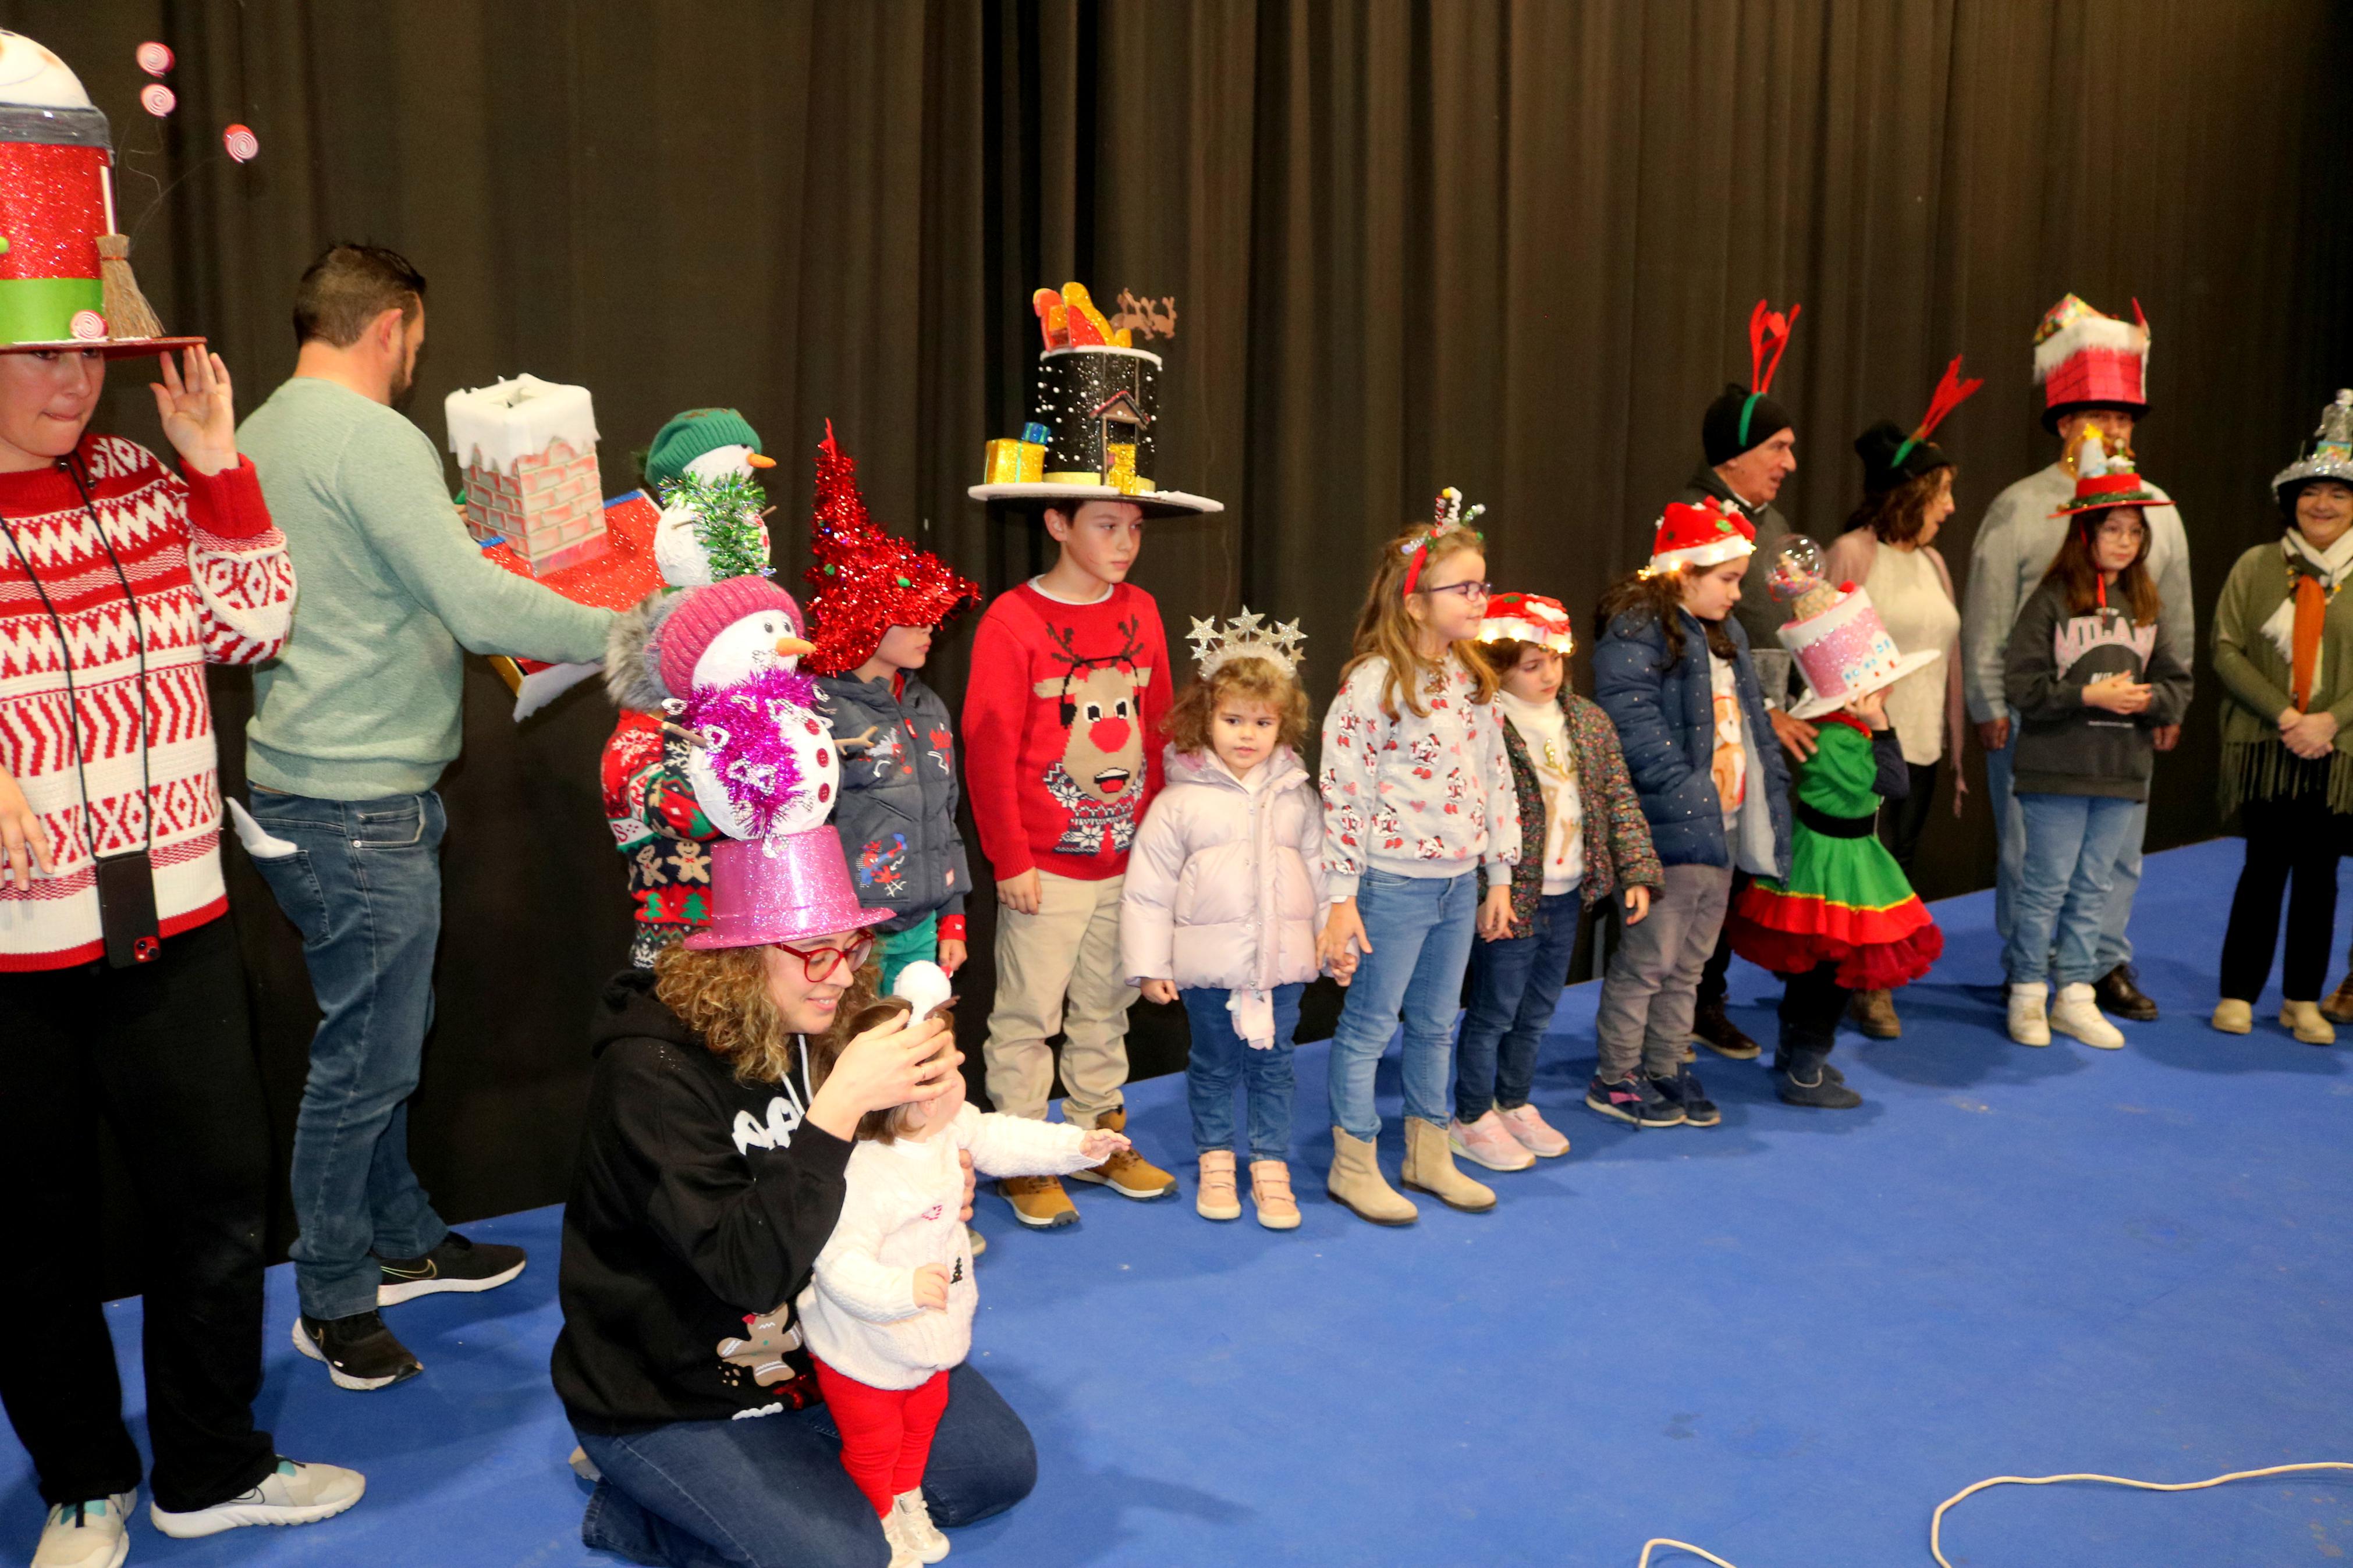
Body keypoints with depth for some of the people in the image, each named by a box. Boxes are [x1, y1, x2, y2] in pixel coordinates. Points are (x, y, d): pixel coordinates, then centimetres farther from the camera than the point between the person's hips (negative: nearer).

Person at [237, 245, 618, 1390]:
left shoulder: (261, 434, 13)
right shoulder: (372, 439, -17)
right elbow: (481, 607, -24)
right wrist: (629, 634, -16)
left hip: (306, 783, 10)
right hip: (359, 805, -10)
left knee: (386, 1033, 20)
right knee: (366, 1057, 2)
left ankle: (401, 1241, 34)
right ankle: (334, 1302, 16)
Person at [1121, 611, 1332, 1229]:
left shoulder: (1298, 796, 4)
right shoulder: (1180, 801, -5)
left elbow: (1321, 870, 11)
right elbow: (1149, 887, -4)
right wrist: (1149, 964, -5)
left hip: (1282, 960, 2)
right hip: (1208, 963, -2)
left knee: (1274, 1065, 9)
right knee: (1213, 1065, 11)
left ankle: (1272, 1167, 22)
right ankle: (1216, 1161, 28)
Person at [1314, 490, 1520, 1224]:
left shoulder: (1473, 680, 7)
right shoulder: (1373, 682, -15)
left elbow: (1497, 778, 13)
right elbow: (1343, 792, -15)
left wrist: (1499, 876, 13)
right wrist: (1341, 899, -15)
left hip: (1459, 884, 7)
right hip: (1393, 883, -7)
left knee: (1435, 1024, 17)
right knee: (1370, 1024, 5)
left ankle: (1428, 1154, 32)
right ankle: (1353, 1167, 18)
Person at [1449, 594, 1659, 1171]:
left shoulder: (1590, 722, 6)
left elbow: (1619, 799, 10)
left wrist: (1637, 872, 4)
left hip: (1568, 895, 6)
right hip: (1511, 898, -6)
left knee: (1537, 1011, 19)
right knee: (1494, 1010, 5)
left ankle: (1514, 1103, 35)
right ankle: (1471, 1119, 20)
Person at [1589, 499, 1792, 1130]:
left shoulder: (1726, 634, 17)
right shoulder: (1635, 632, -14)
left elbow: (1752, 720, 23)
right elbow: (1635, 726, -22)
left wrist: (1770, 789, 14)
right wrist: (1689, 793, -25)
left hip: (1723, 828, 9)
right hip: (1670, 830, -9)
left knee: (1691, 962, 16)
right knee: (1648, 959, -1)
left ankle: (1665, 1068, 28)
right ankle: (1615, 1078, 13)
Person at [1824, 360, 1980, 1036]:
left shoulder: (1932, 562, 14)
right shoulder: (1852, 554, -7)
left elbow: (1949, 657, 16)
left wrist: (1956, 749, 15)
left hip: (1922, 748, 7)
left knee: (1900, 872, 10)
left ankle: (1874, 983, 22)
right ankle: (1866, 987, 13)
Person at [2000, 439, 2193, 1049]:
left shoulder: (2144, 606, 9)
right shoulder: (2051, 602, -7)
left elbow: (2179, 684, 11)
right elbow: (2021, 687, -12)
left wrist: (2148, 699, -9)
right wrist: (2089, 695, -18)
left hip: (2123, 771, 5)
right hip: (2057, 770, -5)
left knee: (2095, 887, 11)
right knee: (2048, 884, 1)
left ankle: (2075, 997, 20)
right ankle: (2027, 994, 13)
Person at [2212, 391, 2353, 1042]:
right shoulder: (2256, 567, 1)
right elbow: (2226, 651, -4)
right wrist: (2284, 717, -13)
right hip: (2264, 745, -1)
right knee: (2265, 866, 2)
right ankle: (2238, 993, 13)